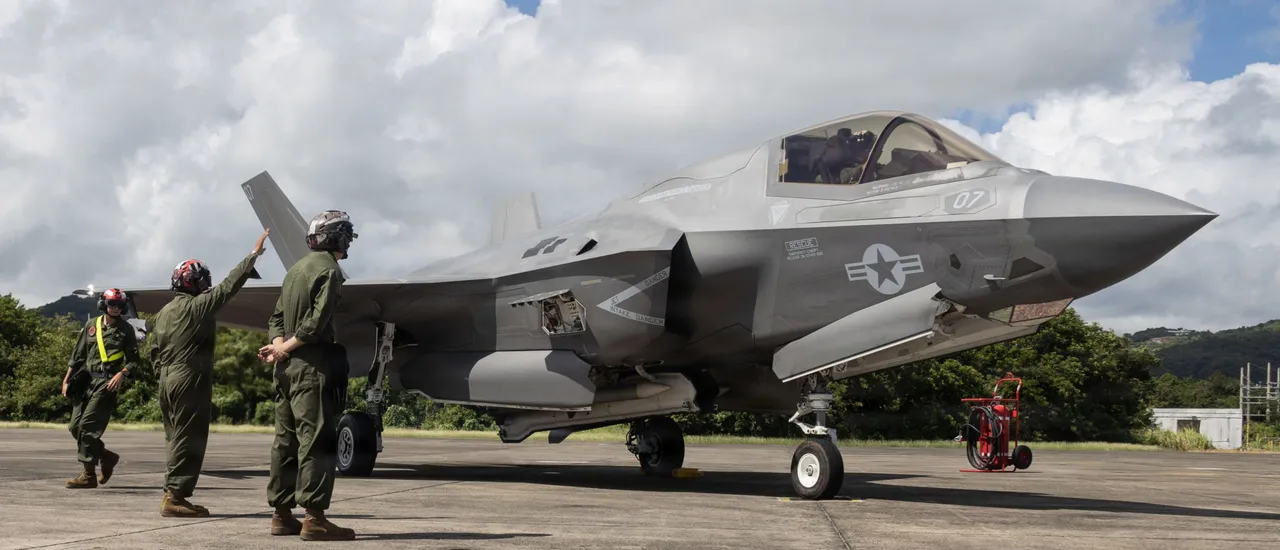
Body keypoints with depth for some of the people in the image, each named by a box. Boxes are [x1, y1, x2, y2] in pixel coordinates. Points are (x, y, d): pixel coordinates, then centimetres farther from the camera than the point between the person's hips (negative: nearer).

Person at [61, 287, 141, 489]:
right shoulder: (91, 325, 12)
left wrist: (122, 373, -18)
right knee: (75, 427, 4)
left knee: (87, 426, -14)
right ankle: (107, 457, 23)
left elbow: (134, 360, 1)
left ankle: (89, 475, -9)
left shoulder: (125, 329, 2)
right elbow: (78, 354, 16)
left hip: (107, 383, -6)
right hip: (86, 381, 6)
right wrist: (66, 379, 13)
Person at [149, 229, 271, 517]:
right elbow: (229, 286, -12)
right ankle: (174, 496, -9)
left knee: (176, 437, 12)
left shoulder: (164, 312, 14)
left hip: (168, 381, 9)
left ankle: (174, 495, 13)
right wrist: (254, 254, -8)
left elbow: (154, 350, 17)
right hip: (191, 382, -9)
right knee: (189, 439, -6)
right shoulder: (198, 306, -11)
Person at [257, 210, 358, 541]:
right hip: (312, 364, -9)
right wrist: (284, 348, -9)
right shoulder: (328, 270, -9)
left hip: (287, 365, 9)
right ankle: (314, 518, -11)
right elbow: (316, 324, -18)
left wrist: (278, 345, 0)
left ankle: (281, 514, 15)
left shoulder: (297, 268, 18)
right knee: (316, 439, -9)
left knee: (286, 438, 11)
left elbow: (277, 317, 15)